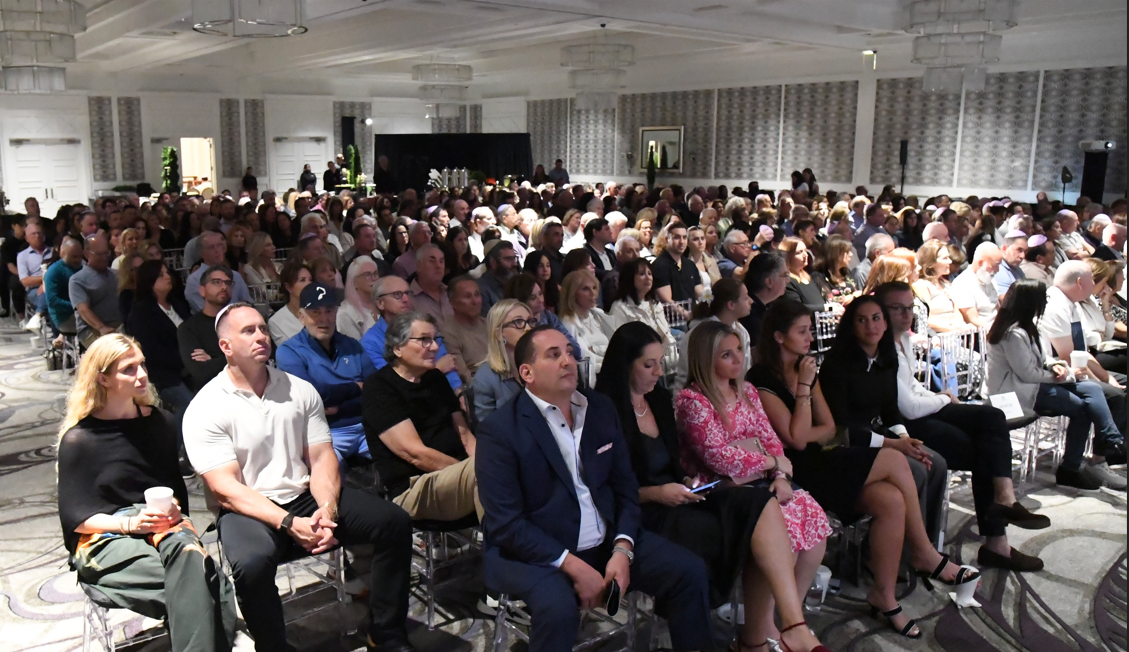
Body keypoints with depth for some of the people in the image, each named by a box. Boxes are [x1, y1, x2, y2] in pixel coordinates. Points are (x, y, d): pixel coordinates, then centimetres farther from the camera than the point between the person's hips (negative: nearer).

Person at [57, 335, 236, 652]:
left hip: (164, 524, 3)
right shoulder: (78, 439, 1)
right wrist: (130, 523, -15)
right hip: (105, 537, -3)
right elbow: (73, 517, 0)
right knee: (198, 581, -33)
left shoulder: (161, 422, 12)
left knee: (189, 554, -37)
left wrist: (174, 507, -4)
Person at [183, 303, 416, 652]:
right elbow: (226, 489, -12)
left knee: (394, 522, -14)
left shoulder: (300, 390, 8)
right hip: (249, 510, -4)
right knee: (252, 564, -37)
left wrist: (327, 509, -16)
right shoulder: (205, 409, -6)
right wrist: (288, 524, -23)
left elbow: (322, 458, 4)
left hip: (307, 495, 4)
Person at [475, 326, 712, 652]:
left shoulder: (601, 408, 5)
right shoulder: (500, 429, -13)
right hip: (533, 552, -5)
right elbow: (505, 525, -17)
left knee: (689, 570, -5)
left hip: (606, 541, 6)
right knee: (558, 606, -35)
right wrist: (573, 567, -21)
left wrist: (623, 550, -9)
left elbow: (626, 487, 7)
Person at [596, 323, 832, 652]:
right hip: (642, 513, -7)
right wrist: (657, 493, -18)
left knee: (761, 505, -19)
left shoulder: (661, 399, 14)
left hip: (675, 499, 7)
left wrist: (686, 482, 4)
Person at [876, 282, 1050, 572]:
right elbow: (910, 408, -22)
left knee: (991, 417, -5)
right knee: (982, 452, -9)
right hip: (904, 425, -9)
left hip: (918, 411, 9)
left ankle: (1004, 498, -13)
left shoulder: (904, 337, 7)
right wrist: (943, 399, -4)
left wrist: (935, 397, 5)